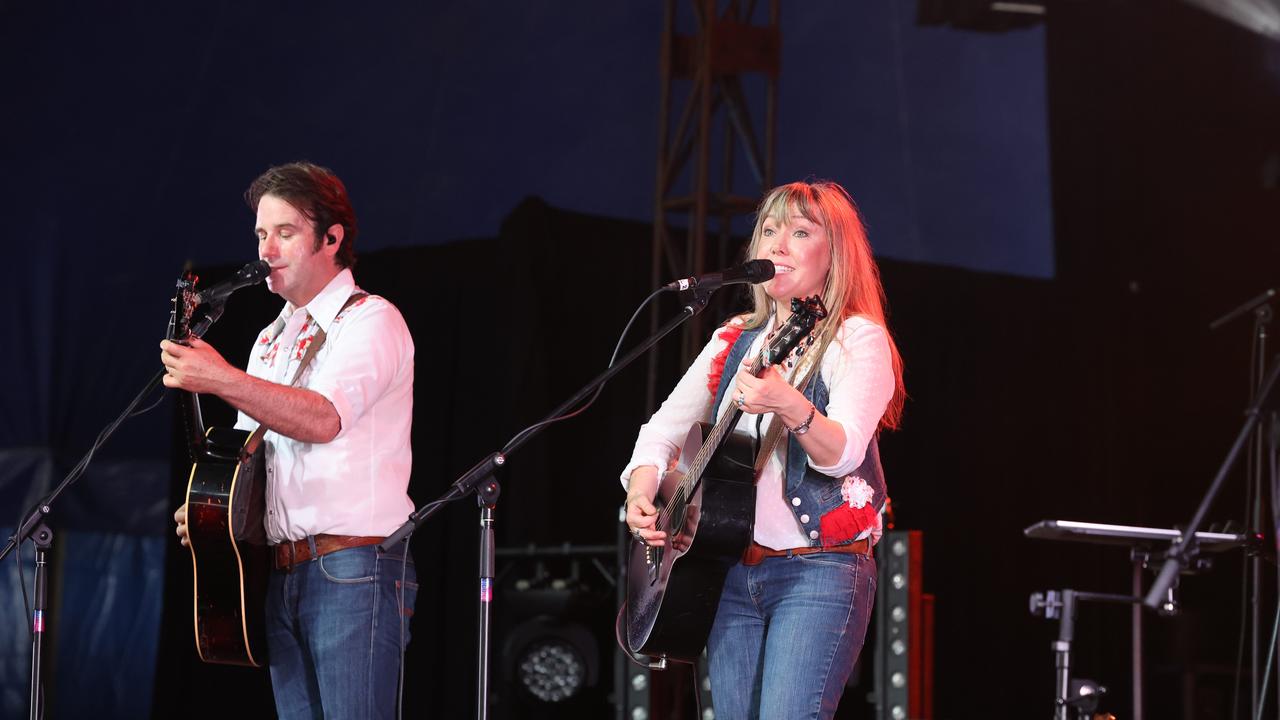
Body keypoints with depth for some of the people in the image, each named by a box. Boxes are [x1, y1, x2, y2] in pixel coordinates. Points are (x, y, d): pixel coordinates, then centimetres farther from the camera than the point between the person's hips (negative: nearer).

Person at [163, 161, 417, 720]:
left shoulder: (370, 321, -4)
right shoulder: (271, 341, 22)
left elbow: (323, 419, -21)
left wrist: (223, 380, -30)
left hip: (353, 568, -8)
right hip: (279, 572, 8)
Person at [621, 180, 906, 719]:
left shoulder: (858, 340, -6)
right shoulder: (734, 340, 14)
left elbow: (844, 452, -22)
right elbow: (664, 429, 17)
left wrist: (789, 407, -41)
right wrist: (641, 491, -3)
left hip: (821, 570, -6)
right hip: (731, 571, 6)